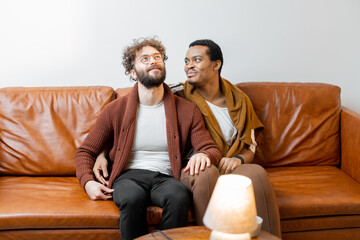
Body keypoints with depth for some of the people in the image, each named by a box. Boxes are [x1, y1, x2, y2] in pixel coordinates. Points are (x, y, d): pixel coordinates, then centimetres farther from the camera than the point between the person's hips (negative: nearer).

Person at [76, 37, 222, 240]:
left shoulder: (187, 110, 10)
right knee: (133, 197, -37)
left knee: (180, 196, -36)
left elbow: (213, 149, 9)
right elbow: (86, 151, 14)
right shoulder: (116, 110, 8)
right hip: (129, 176, 0)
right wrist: (88, 183, -7)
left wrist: (204, 155, -18)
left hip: (166, 177, 1)